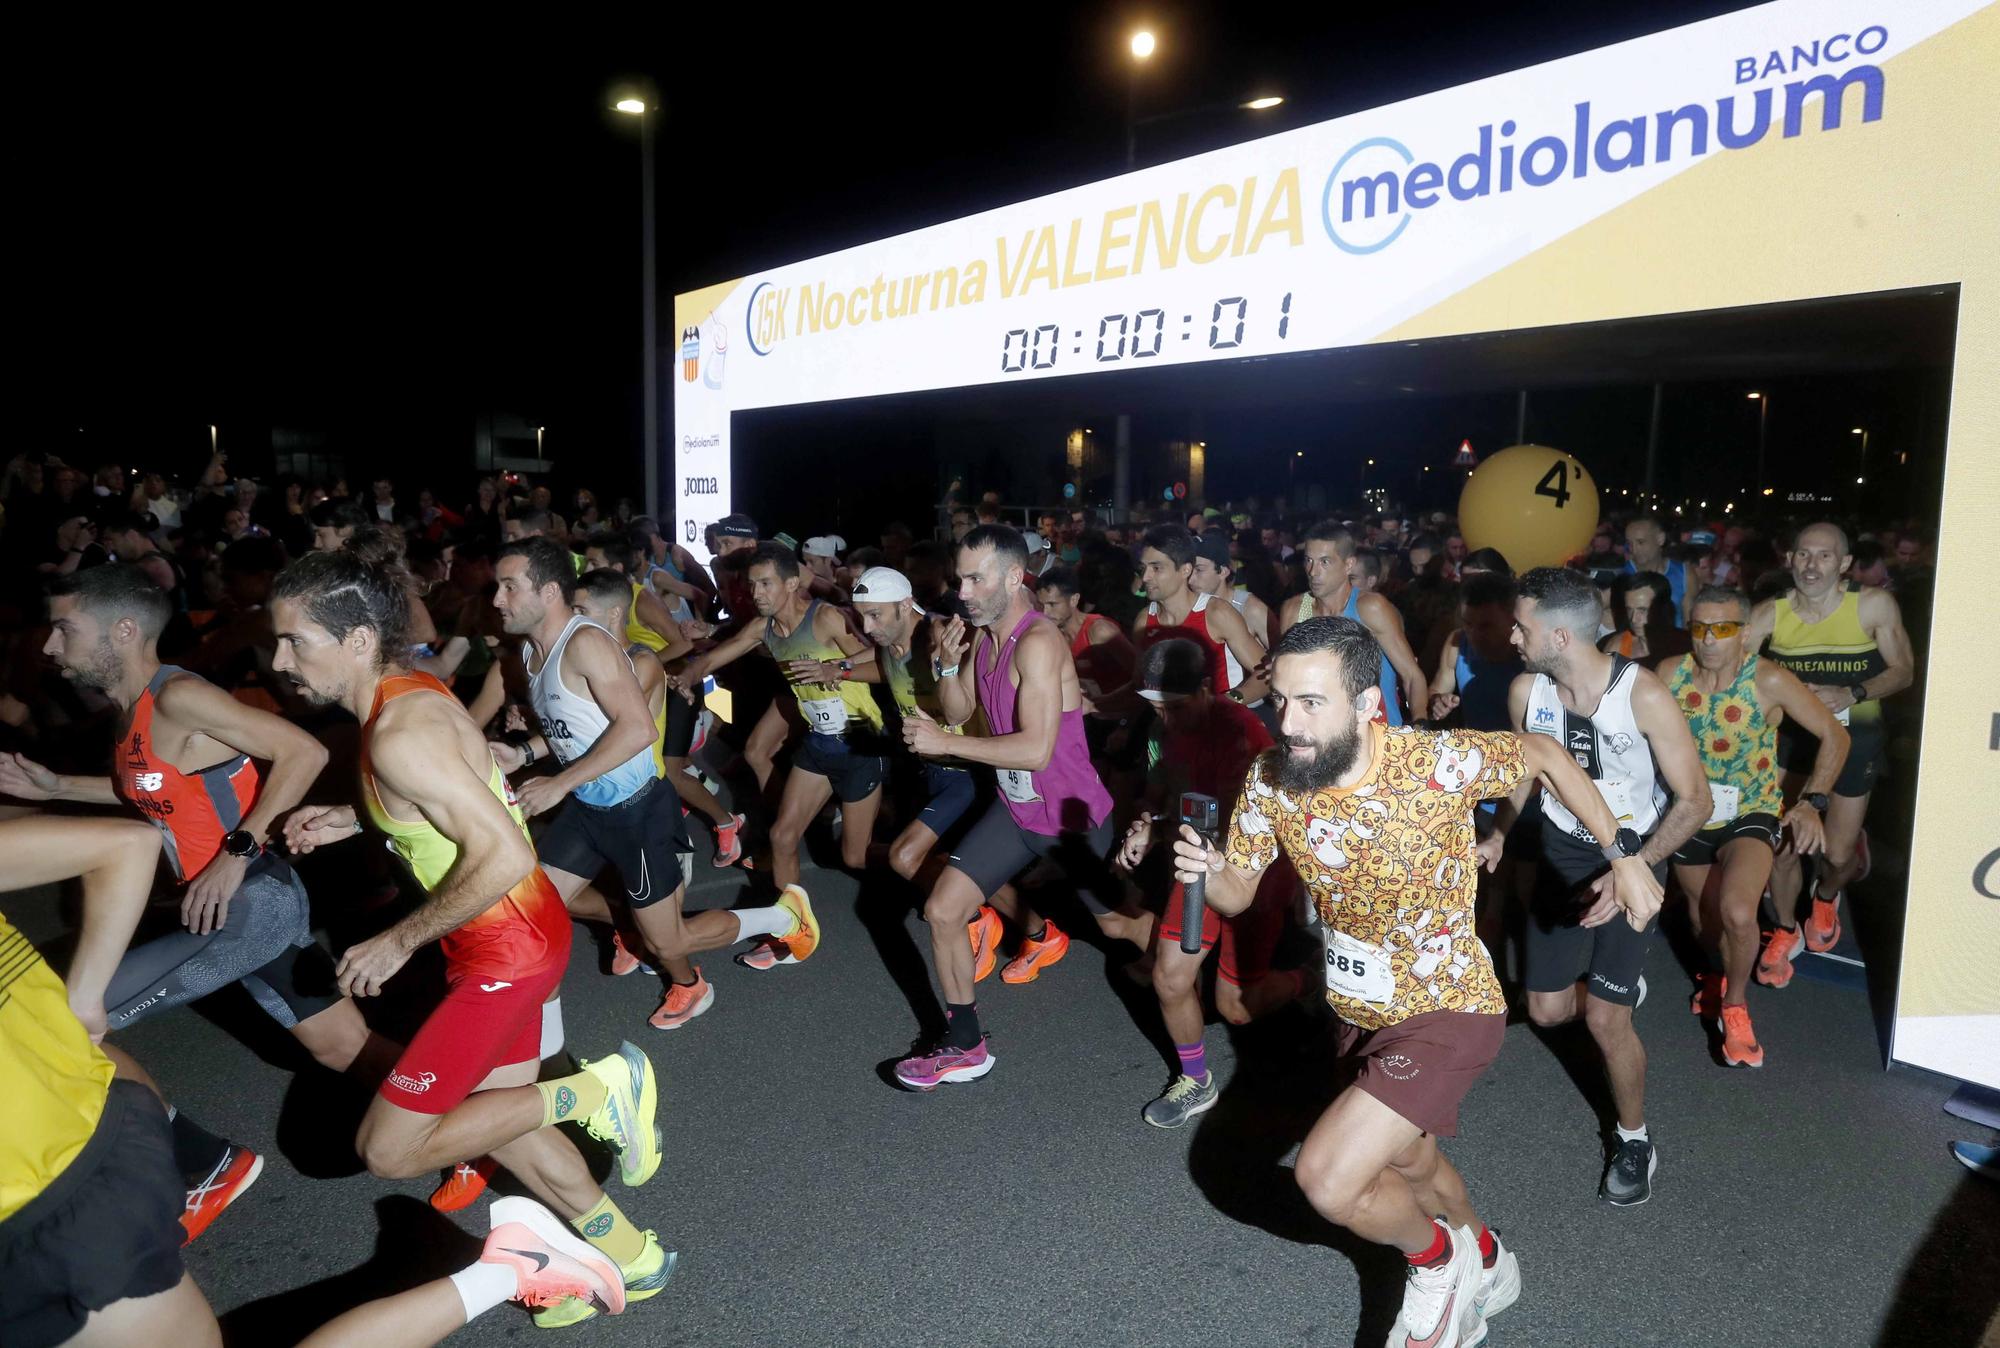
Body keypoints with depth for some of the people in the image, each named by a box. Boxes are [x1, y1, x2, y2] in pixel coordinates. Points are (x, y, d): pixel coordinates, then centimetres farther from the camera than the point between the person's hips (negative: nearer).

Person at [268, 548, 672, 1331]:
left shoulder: (399, 734, -26)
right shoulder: (410, 693, 4)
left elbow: (505, 856, -31)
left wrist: (399, 942, -19)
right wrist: (352, 820, 12)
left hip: (506, 951, -10)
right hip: (502, 940, 10)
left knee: (388, 1148, 0)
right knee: (496, 1119, 20)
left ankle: (593, 1091, 4)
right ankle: (627, 1255, 32)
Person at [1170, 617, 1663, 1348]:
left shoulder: (1438, 761, -29)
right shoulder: (1270, 779, -17)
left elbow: (1544, 755, -9)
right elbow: (1238, 895, -6)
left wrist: (1625, 857, -8)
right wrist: (1205, 872, -29)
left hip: (1448, 1010, -6)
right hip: (1360, 1009, 6)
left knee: (1329, 1179, -18)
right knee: (1405, 1162, 28)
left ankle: (1438, 1259, 15)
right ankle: (1485, 1262, 61)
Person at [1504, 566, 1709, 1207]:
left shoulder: (1644, 696, -25)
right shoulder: (1525, 691, -12)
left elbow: (1694, 801, -18)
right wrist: (1498, 836, -5)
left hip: (1633, 854, -4)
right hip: (1562, 852, 4)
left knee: (1603, 1018, -8)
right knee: (1547, 1009, 8)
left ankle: (1634, 1139, 20)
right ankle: (1619, 982, 44)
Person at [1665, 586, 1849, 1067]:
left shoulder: (1769, 680, -18)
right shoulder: (1669, 674, -12)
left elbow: (1835, 736, -10)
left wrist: (1812, 802, -19)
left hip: (1750, 815, -3)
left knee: (1737, 914, -26)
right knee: (1705, 926, 19)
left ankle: (1734, 1004, 4)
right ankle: (1721, 971, 56)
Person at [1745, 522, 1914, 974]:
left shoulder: (1874, 606, -13)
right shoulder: (1770, 614, -12)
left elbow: (1903, 671, -7)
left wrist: (1851, 694, -23)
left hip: (1853, 736, -1)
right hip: (1791, 734, 1)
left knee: (1838, 855, 2)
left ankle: (1826, 895, 40)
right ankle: (1786, 931, 28)